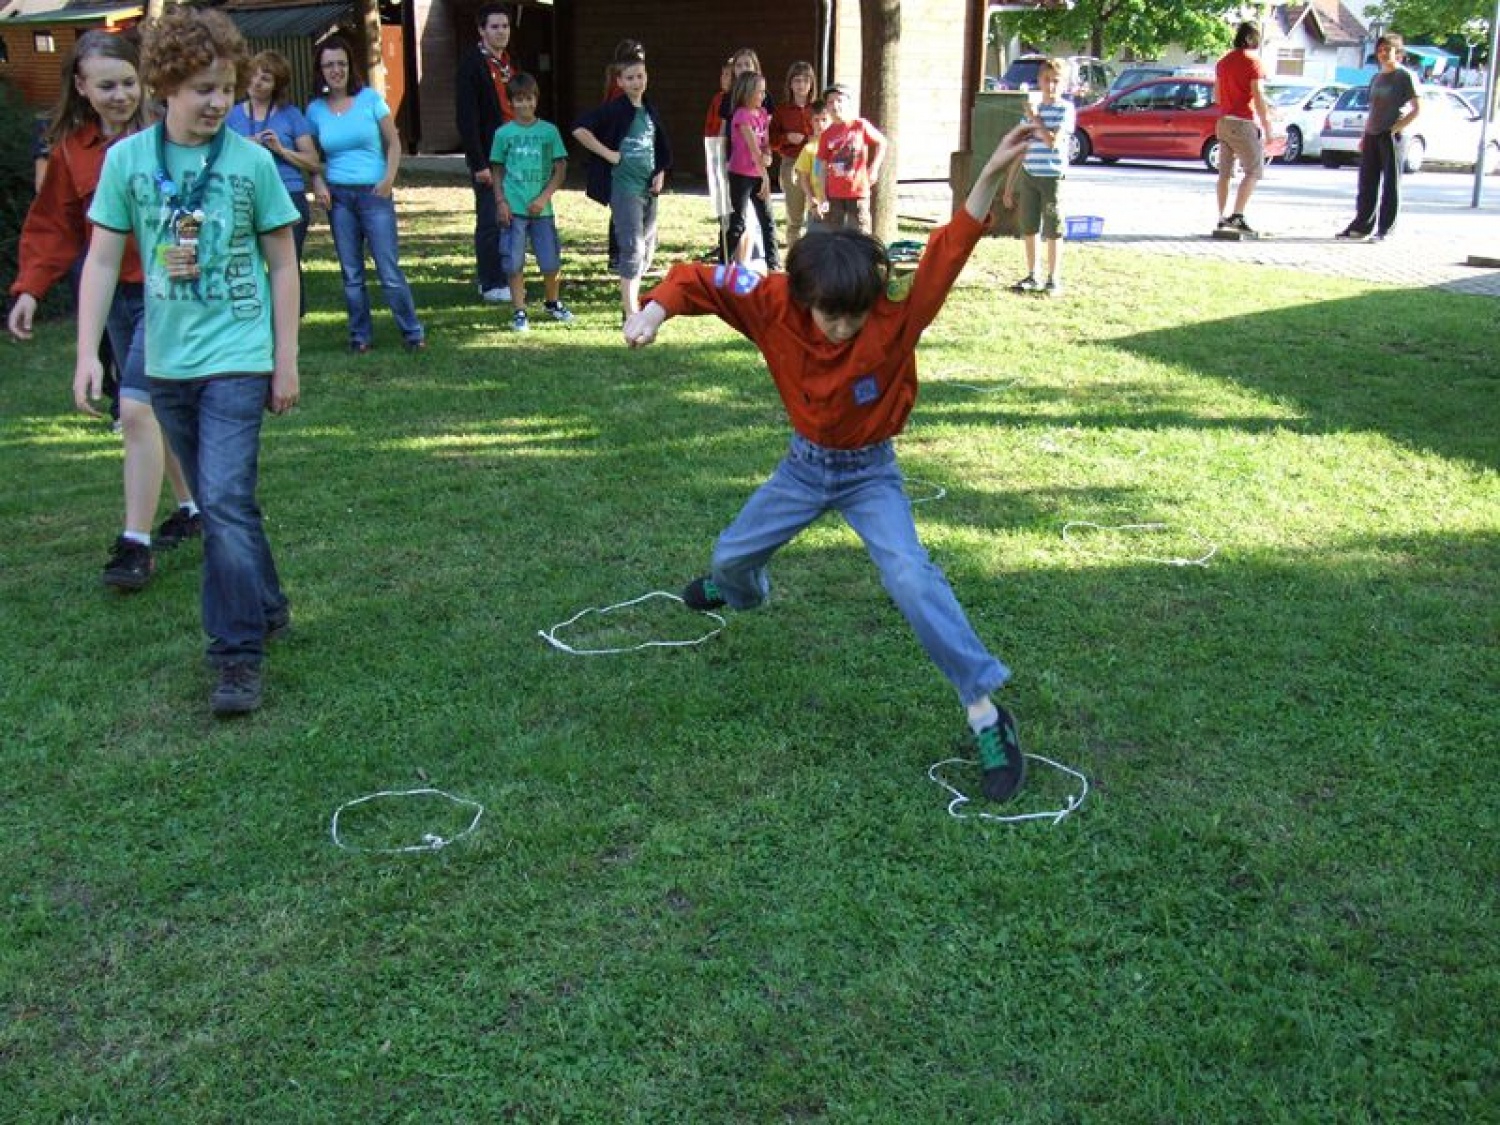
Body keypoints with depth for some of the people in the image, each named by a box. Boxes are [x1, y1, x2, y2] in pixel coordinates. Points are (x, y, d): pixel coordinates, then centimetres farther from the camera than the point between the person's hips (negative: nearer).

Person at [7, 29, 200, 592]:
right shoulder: (70, 147, 5)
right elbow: (55, 226, 6)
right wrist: (30, 287, -4)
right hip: (114, 294, 6)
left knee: (137, 409, -14)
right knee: (158, 412, 16)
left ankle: (136, 543, -7)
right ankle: (190, 509, 34)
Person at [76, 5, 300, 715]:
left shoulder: (251, 161, -5)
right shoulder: (128, 159, 0)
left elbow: (282, 265, 2)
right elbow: (102, 259, 2)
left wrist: (286, 359, 1)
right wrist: (87, 353, -4)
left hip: (238, 358, -3)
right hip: (167, 363, 3)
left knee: (225, 502, -13)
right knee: (219, 501, 14)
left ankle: (239, 655, -6)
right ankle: (266, 608, 33)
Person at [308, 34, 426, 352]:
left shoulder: (370, 98, -1)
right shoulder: (315, 110, 6)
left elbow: (393, 142, 2)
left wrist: (389, 179, -10)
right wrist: (317, 183, -5)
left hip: (374, 194, -3)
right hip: (338, 196, 3)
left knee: (389, 270, -6)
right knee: (351, 273, 7)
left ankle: (413, 332, 3)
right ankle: (360, 335, 15)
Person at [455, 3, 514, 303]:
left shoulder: (508, 63, 14)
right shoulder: (472, 64, -10)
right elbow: (466, 117, -15)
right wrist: (478, 163, -18)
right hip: (488, 157, -7)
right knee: (490, 221, -3)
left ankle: (505, 278, 18)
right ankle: (491, 285, 5)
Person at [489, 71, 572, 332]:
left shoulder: (549, 131, 2)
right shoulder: (504, 133, 3)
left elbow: (560, 169, 2)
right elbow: (497, 170, 7)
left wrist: (544, 197, -8)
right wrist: (500, 202, -4)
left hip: (541, 209, 0)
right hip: (513, 209, 0)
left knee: (551, 263, 3)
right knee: (515, 263, 2)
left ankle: (553, 303, 28)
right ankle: (519, 312, 12)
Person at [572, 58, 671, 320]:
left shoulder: (650, 112, 11)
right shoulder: (614, 109, -9)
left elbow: (662, 147, 23)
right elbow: (579, 129, -18)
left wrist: (661, 172, 8)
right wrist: (608, 154, -18)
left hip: (648, 188, 7)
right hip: (624, 188, -7)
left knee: (648, 245, 13)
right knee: (633, 246, -12)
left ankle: (631, 299, 27)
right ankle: (630, 311, -11)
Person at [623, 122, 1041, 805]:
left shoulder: (895, 320, -28)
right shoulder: (774, 306, -21)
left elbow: (947, 255, -39)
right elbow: (701, 280, -15)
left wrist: (990, 176, -52)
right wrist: (655, 311, -36)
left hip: (870, 472, -4)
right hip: (805, 465, 4)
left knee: (910, 577, -25)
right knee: (731, 554, 20)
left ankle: (984, 708, -19)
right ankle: (739, 590, 62)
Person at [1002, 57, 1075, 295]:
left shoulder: (1066, 109, -4)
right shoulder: (1032, 110, 11)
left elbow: (1053, 141, -20)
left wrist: (1036, 120, -9)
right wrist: (1009, 185, 10)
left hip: (1052, 176, -5)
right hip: (1028, 175, 5)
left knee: (1053, 231, 2)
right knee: (1028, 229, 9)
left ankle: (1054, 279, 11)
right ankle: (1031, 277, 21)